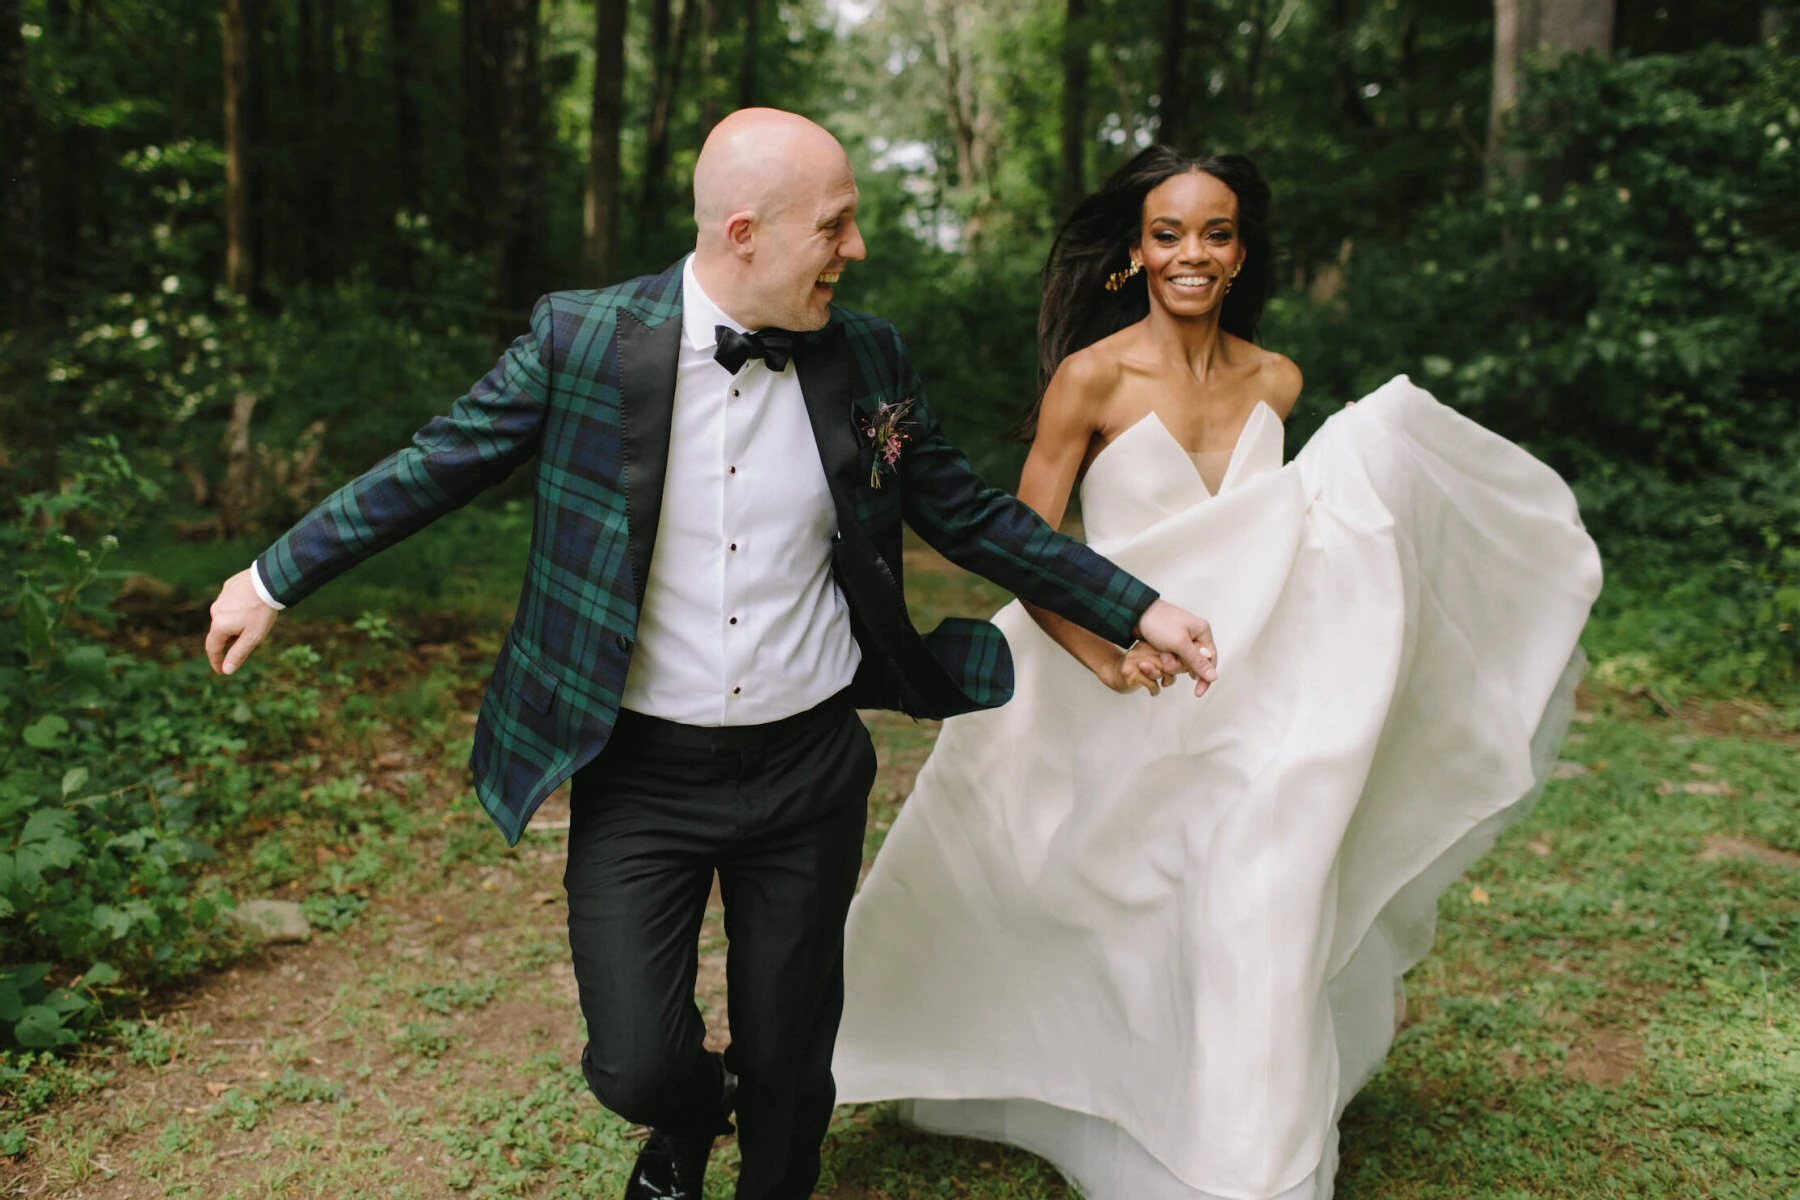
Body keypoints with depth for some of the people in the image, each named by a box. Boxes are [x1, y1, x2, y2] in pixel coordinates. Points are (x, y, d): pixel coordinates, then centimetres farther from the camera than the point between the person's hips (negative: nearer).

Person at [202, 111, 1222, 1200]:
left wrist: (1139, 611, 7)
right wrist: (276, 578, 5)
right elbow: (437, 466, 0)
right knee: (638, 1067, -4)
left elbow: (974, 517, 7)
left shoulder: (868, 361, -2)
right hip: (640, 772, -2)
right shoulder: (584, 340, -10)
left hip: (808, 770, 2)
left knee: (790, 1066, 13)